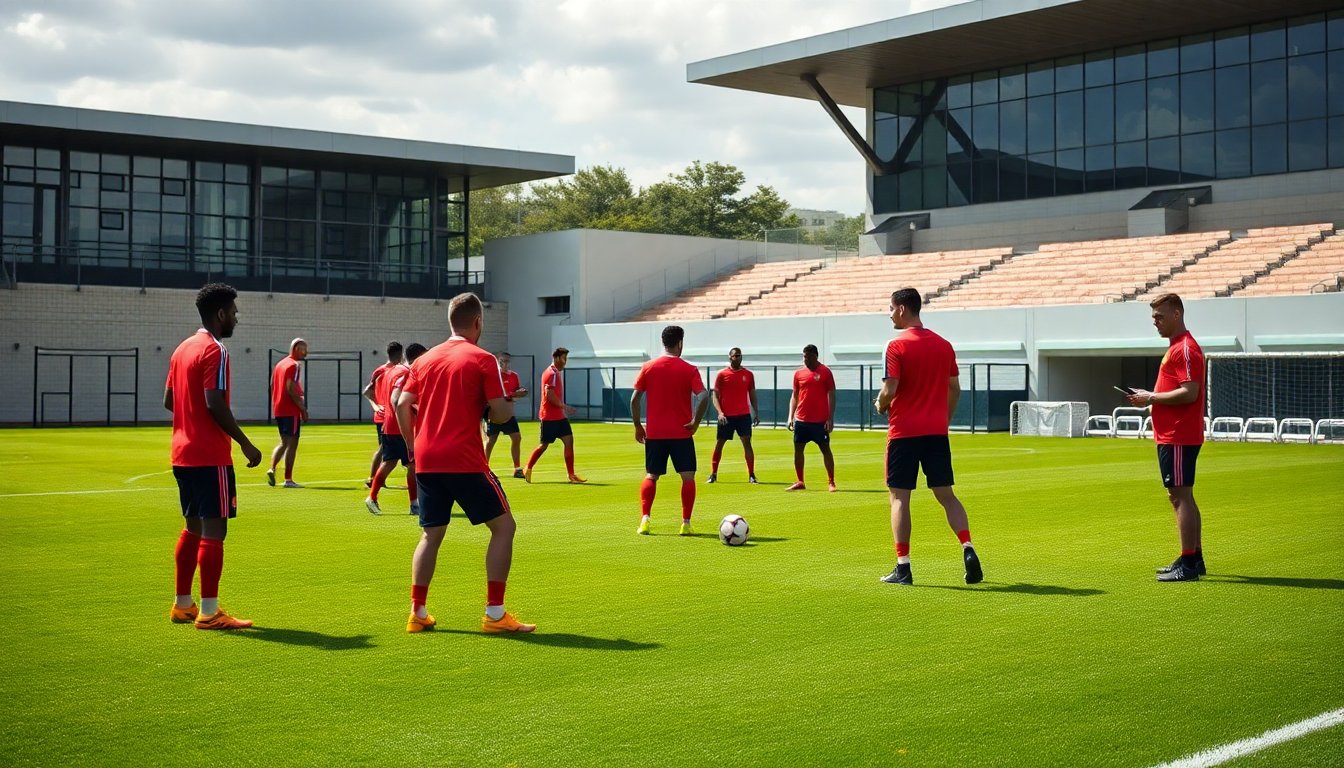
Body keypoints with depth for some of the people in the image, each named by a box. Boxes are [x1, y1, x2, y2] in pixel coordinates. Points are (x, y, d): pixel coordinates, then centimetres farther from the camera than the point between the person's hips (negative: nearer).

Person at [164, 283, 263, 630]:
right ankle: (209, 612, -5)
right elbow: (215, 404, -21)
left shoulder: (182, 348, 15)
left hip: (183, 454, 9)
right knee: (214, 529, -6)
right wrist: (245, 444, -15)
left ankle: (182, 605, 21)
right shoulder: (215, 350, -13)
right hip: (210, 457, -9)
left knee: (193, 526, 16)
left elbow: (168, 400, 18)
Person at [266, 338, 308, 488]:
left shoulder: (279, 364, 16)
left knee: (284, 442, 17)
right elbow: (291, 389, -19)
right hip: (290, 411, -8)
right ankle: (288, 480, -2)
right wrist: (303, 409, -14)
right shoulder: (294, 365, -11)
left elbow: (272, 386, 17)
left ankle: (272, 469, -2)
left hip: (278, 410, 9)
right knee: (292, 443, -3)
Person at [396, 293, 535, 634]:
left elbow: (402, 404, 7)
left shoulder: (426, 359, 12)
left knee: (431, 534, 17)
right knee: (503, 526, 4)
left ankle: (417, 613, 15)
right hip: (465, 461, -6)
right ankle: (494, 614, 0)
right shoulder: (483, 360, -4)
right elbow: (500, 413, -9)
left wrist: (415, 445, 16)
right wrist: (509, 404, 13)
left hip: (426, 461, 6)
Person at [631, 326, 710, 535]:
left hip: (654, 433, 2)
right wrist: (695, 422, -5)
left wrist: (638, 426, 10)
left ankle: (644, 519, -3)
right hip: (681, 433, -2)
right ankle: (686, 523, 2)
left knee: (651, 476, 11)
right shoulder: (689, 370, -5)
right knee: (688, 477, 7)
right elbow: (703, 398, -16)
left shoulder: (648, 367, 1)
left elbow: (634, 399, 0)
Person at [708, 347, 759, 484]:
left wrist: (756, 413, 6)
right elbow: (715, 395, -1)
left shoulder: (748, 375, 7)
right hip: (726, 416, -1)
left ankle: (751, 475, -3)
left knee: (747, 442, -6)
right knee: (719, 443, 4)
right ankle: (713, 474, 14)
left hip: (744, 415, 1)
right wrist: (720, 412, -13)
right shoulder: (722, 374, 0)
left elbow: (752, 395, 13)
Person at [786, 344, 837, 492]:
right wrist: (790, 417, 5)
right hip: (801, 420, 4)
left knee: (825, 449, 1)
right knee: (798, 449, 5)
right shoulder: (798, 373, 8)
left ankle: (831, 482, 8)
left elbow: (831, 396, -4)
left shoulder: (825, 372, -4)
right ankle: (800, 482, 13)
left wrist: (830, 418, -10)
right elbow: (794, 396, 13)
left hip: (820, 421, -4)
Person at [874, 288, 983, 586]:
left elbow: (890, 390, -16)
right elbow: (955, 389, 12)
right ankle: (967, 548, -7)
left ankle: (903, 567, -2)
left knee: (899, 497, 1)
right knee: (946, 494, 11)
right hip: (937, 432, 5)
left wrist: (881, 405, 5)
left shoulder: (897, 346, -9)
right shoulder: (944, 345, 9)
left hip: (904, 431, -5)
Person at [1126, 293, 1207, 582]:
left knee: (1181, 497, -8)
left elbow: (1189, 393, -23)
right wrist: (1150, 397, 10)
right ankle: (1194, 558, 22)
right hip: (1174, 436, 11)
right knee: (1179, 497, 15)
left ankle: (1188, 565, -5)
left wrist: (1151, 398, -14)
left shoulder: (1185, 349, -15)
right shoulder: (1176, 346, 18)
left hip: (1177, 438, -11)